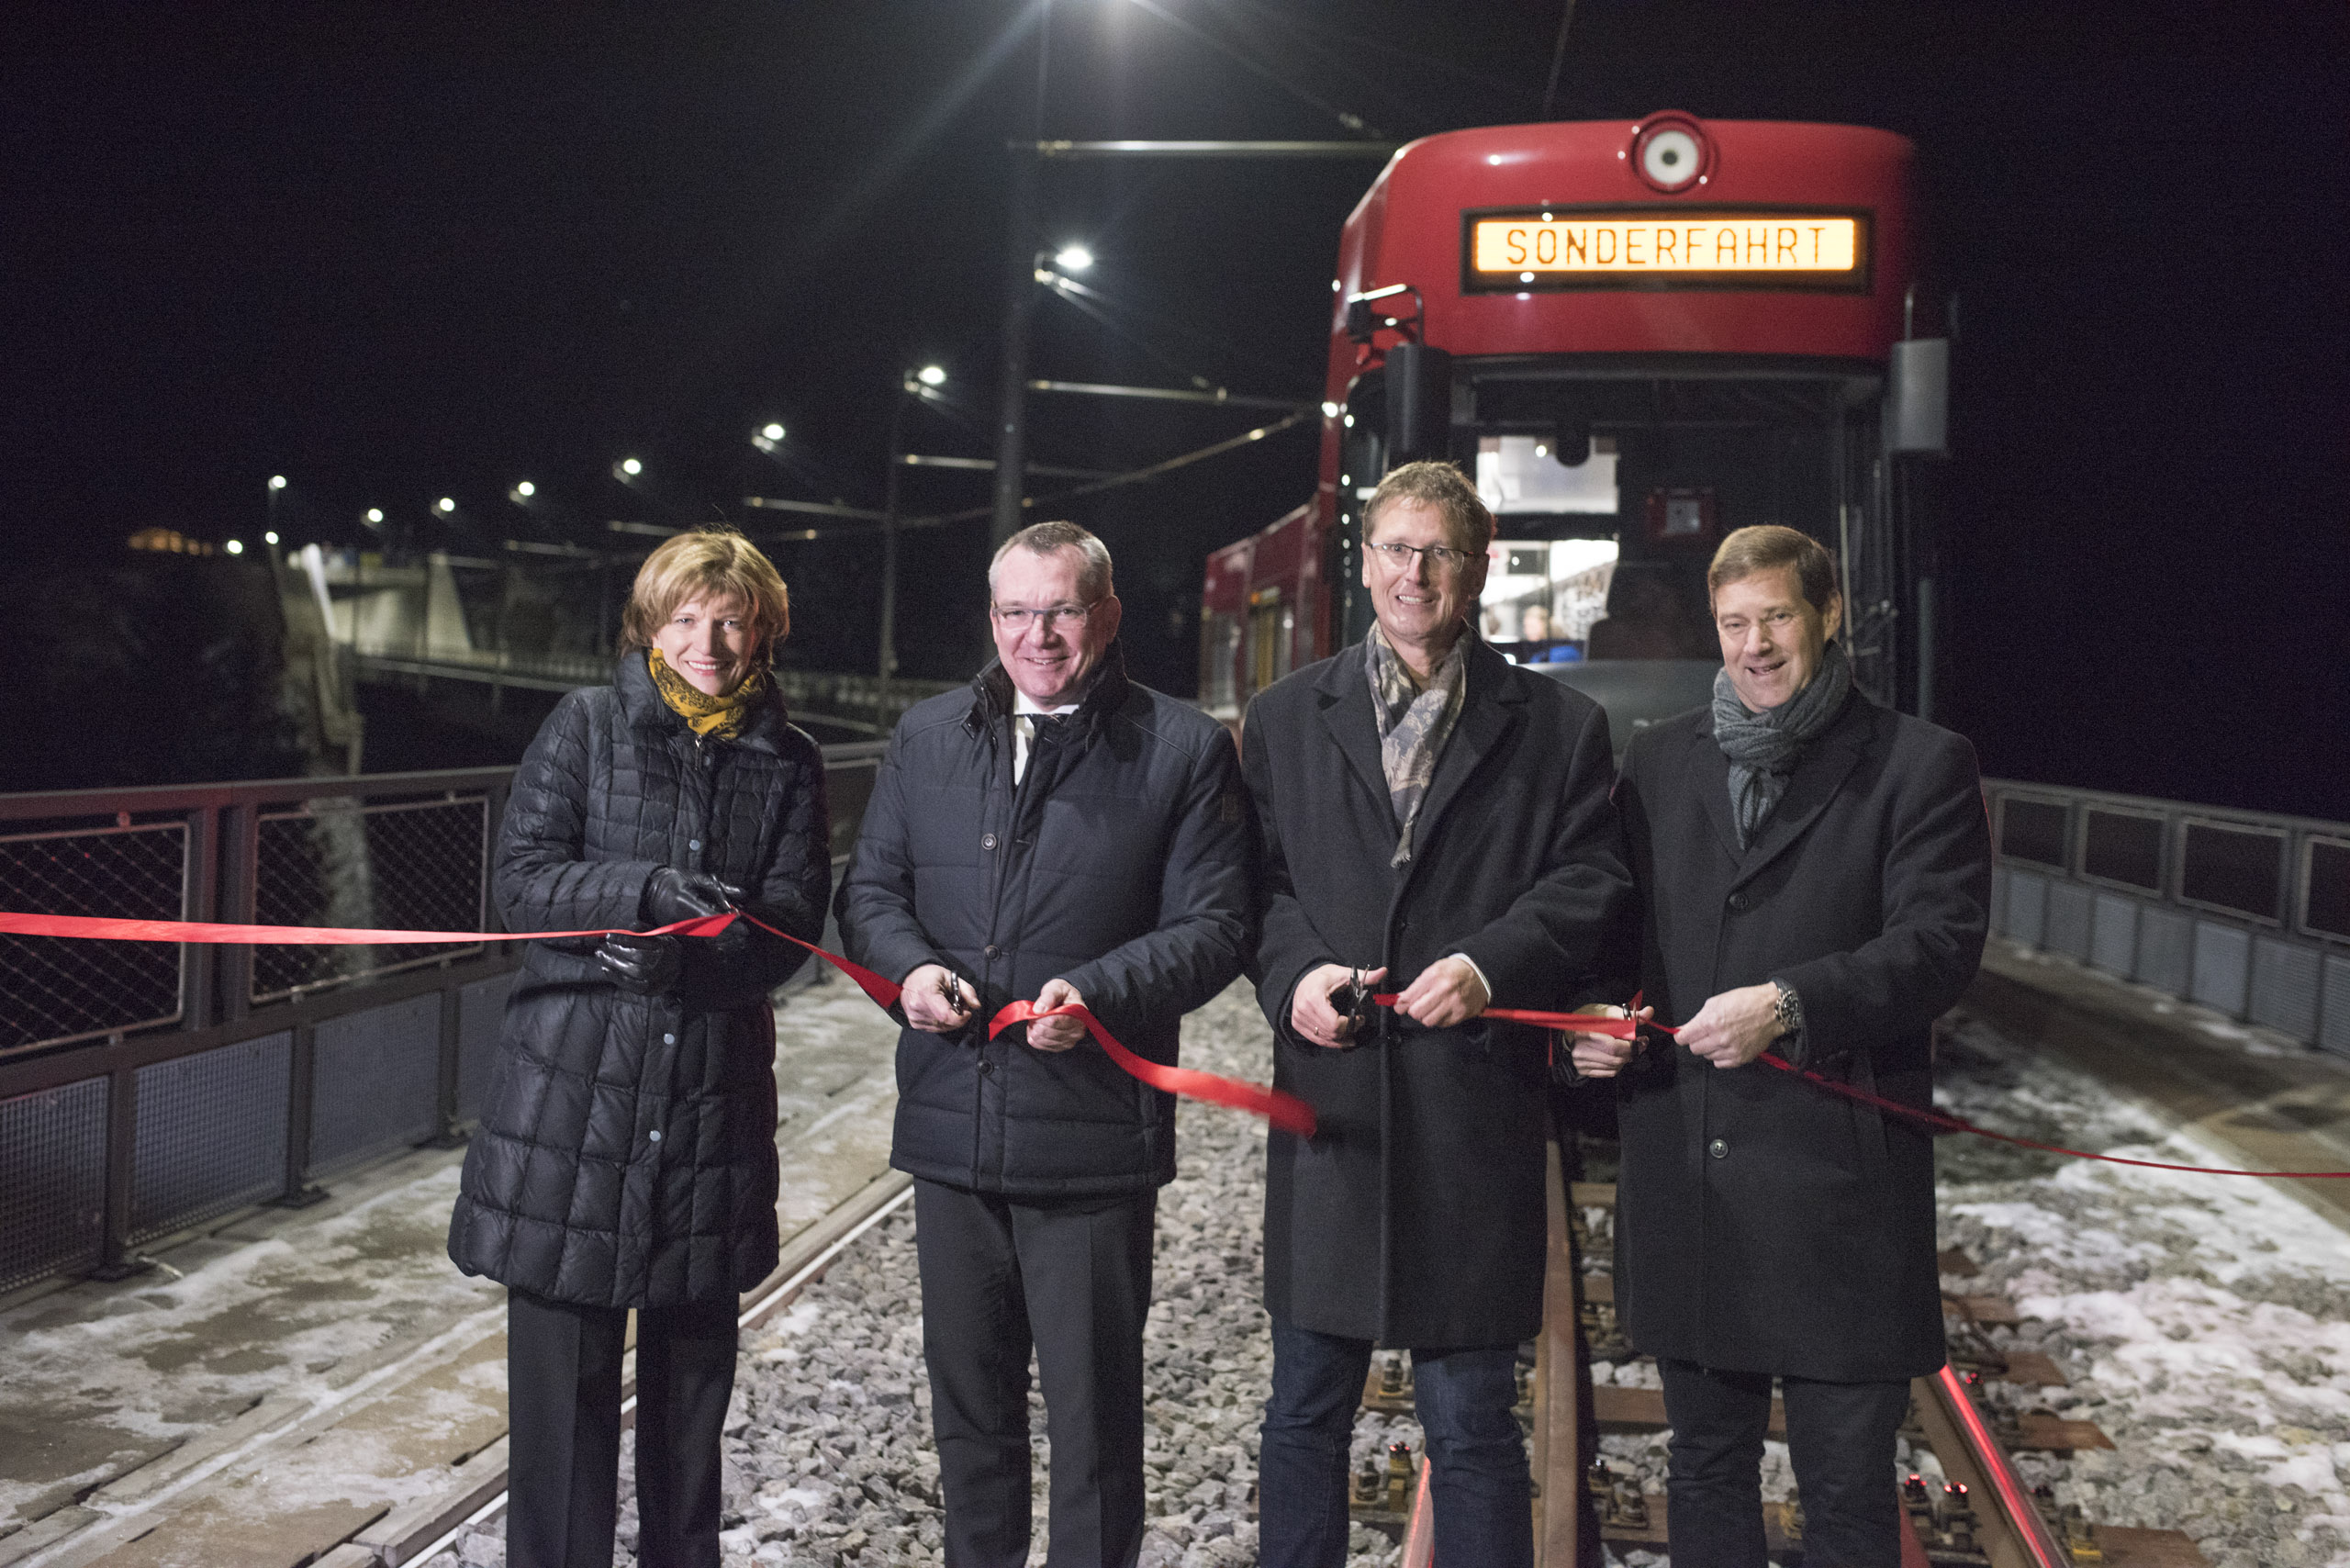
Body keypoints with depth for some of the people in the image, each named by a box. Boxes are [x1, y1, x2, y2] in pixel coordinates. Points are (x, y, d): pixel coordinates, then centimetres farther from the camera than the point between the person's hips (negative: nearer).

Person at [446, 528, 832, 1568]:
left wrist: (682, 957, -18)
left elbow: (791, 924, -1)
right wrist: (650, 889, -23)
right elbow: (523, 879, -7)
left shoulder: (787, 762, 7)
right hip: (573, 1090, -2)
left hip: (716, 1099, 2)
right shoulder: (585, 725, 2)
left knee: (694, 1368, 13)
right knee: (563, 1370, 1)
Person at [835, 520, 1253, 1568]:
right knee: (966, 1400, 18)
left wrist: (1098, 992, -20)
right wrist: (909, 964, -7)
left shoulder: (1183, 749, -2)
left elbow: (1215, 924, -4)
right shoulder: (927, 737, 11)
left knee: (1092, 1411, 6)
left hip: (1094, 1138, -4)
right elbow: (869, 889, 14)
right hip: (950, 1124, 4)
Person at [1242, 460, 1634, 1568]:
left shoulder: (1557, 727, 6)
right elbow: (1259, 883, 9)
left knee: (1472, 1421, 7)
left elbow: (1591, 890, -1)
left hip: (1476, 1112, -2)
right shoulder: (1286, 717, 11)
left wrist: (1490, 965, -17)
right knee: (1305, 1407, 13)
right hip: (1327, 1102, 2)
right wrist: (1293, 971, -10)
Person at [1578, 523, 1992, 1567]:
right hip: (1684, 1178, 4)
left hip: (1837, 1178, -4)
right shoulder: (1660, 759, 13)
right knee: (1705, 1464, 18)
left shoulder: (1918, 765, -1)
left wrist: (1792, 1003, -23)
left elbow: (1939, 943, -10)